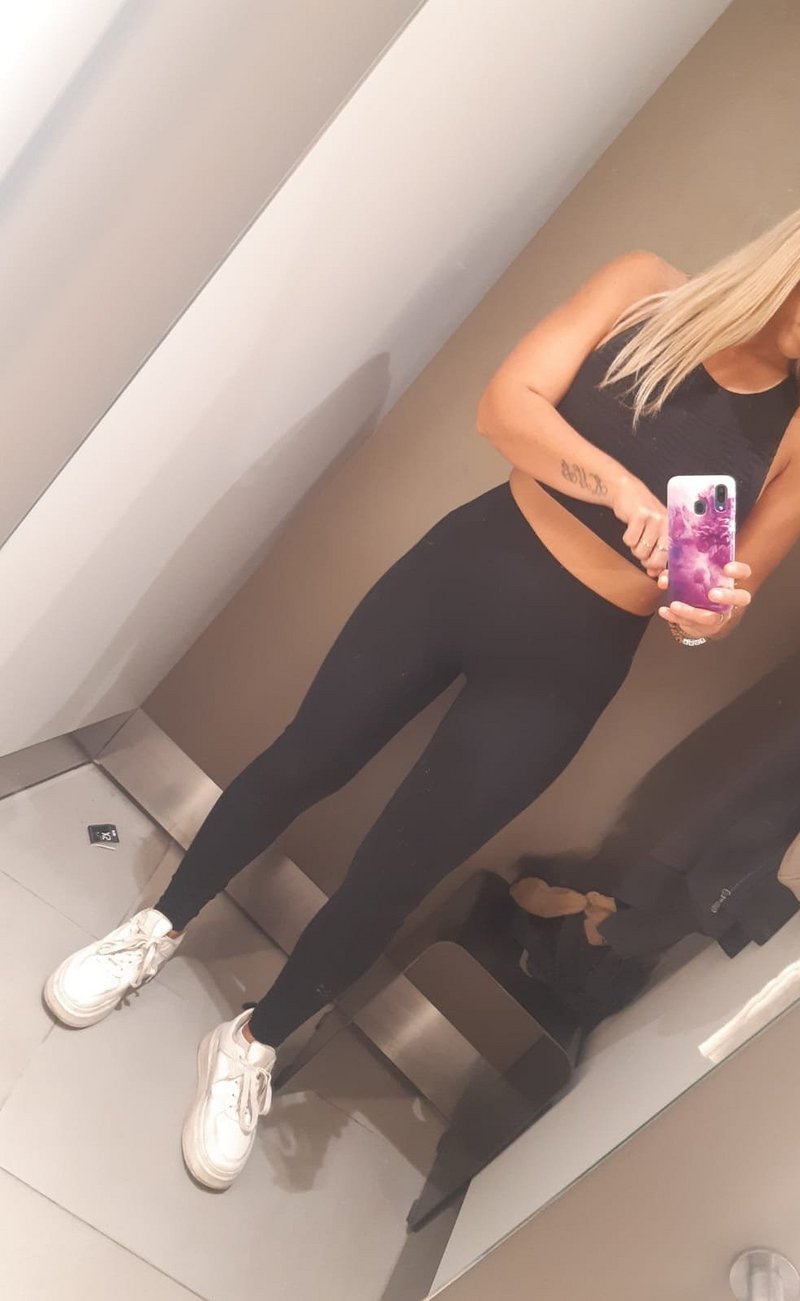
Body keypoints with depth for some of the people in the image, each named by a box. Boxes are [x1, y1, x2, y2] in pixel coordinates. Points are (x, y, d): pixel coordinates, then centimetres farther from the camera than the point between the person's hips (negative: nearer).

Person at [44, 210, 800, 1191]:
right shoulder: (645, 288, -3)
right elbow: (504, 406, -15)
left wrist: (711, 615, -23)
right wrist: (620, 485, -30)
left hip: (565, 662, 0)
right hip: (467, 562, 1)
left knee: (395, 871, 5)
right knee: (307, 758, 11)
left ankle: (254, 1045, 34)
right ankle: (162, 926, 41)